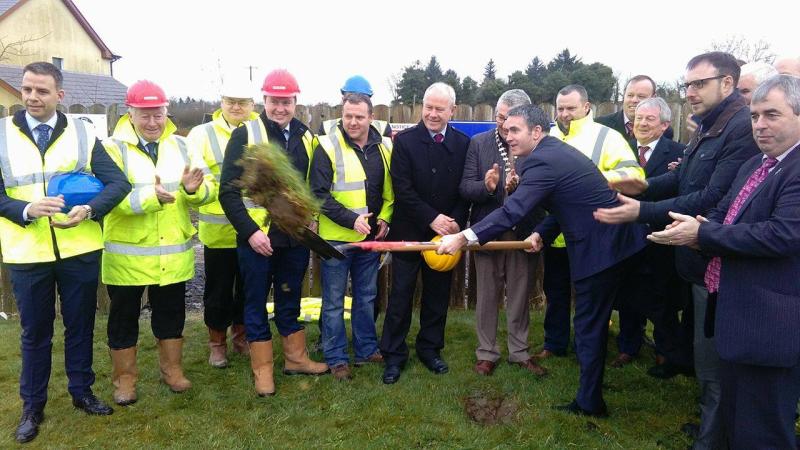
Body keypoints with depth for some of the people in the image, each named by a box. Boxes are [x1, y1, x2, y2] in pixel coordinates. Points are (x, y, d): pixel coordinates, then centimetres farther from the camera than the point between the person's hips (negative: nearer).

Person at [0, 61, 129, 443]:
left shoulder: (82, 133, 0)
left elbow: (118, 182, -6)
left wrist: (89, 210, -22)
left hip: (79, 249, 0)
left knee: (80, 325, 13)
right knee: (34, 332, 12)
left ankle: (81, 391, 32)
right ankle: (32, 406, 28)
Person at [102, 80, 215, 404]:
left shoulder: (181, 146, 4)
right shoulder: (112, 148, -6)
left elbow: (210, 189, -3)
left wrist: (193, 189, -26)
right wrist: (151, 196, -35)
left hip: (174, 253, 3)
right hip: (127, 254, -3)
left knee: (171, 312, 16)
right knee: (124, 316, 11)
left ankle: (171, 368, 35)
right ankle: (124, 377, 28)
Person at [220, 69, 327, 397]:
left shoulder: (306, 137, 7)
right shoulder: (245, 135, -7)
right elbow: (229, 191, -10)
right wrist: (250, 232, -16)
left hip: (295, 237, 4)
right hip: (257, 237, -4)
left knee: (290, 300, 17)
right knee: (256, 303, 7)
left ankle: (296, 358, 32)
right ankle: (262, 369, 20)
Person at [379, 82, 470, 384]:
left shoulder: (463, 144, 2)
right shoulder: (405, 141, -6)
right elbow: (402, 189, -12)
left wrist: (456, 223, -12)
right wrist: (432, 218, -18)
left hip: (446, 233, 3)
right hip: (409, 232, -2)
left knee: (438, 296, 13)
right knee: (400, 296, 5)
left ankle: (430, 349, 30)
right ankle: (393, 355, 18)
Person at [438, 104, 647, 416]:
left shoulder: (543, 161, -20)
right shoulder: (558, 150, 12)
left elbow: (512, 211, -27)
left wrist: (464, 237, -27)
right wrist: (543, 233, 6)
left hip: (599, 248, -10)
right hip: (616, 239, 10)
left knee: (589, 324, 3)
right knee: (594, 319, 23)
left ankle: (589, 402, 17)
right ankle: (591, 385, 40)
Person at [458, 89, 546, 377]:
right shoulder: (478, 143, -2)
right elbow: (465, 187, -6)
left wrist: (520, 187, -29)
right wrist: (486, 187, -26)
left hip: (524, 233, 0)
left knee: (520, 297, 14)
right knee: (487, 296, 12)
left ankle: (519, 352, 31)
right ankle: (487, 353, 27)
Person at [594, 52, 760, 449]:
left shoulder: (744, 127, -21)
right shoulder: (707, 128, 13)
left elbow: (712, 198, -27)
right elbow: (683, 179, 19)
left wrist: (642, 211, -27)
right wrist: (645, 186, 0)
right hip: (702, 258, 10)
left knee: (713, 364, 2)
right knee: (707, 354, 23)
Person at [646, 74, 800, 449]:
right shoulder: (753, 165, 13)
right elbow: (722, 214, 13)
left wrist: (703, 233, -22)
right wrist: (697, 231, -10)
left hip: (768, 323, -9)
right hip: (736, 313, 9)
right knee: (734, 420, 26)